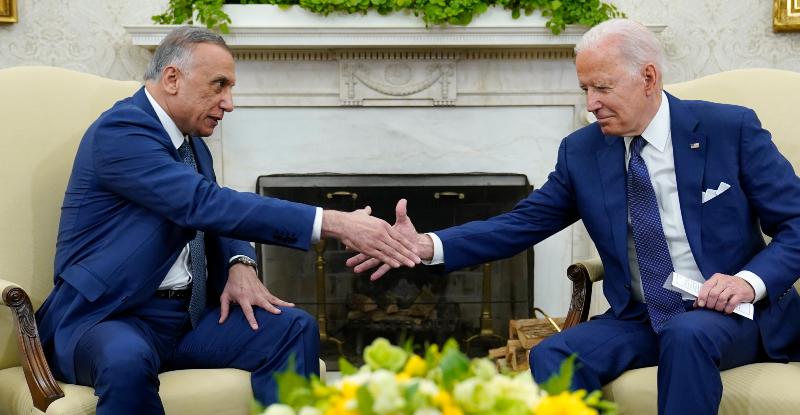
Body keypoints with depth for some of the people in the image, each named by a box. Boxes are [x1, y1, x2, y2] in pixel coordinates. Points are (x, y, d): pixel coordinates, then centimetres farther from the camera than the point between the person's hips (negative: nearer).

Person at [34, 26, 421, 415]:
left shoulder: (193, 143, 12)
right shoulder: (120, 130, -15)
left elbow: (219, 217, 21)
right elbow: (205, 204, -27)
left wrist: (241, 265, -6)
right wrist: (333, 223, -31)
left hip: (190, 312, 8)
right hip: (105, 318, -7)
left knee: (294, 328, -11)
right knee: (128, 359, -39)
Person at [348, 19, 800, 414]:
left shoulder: (732, 129, -7)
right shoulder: (581, 151, 2)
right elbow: (522, 224, 1)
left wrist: (751, 281, -23)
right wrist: (428, 245, -12)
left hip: (734, 312, -3)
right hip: (642, 320, 3)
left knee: (687, 334, -36)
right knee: (552, 357, -23)